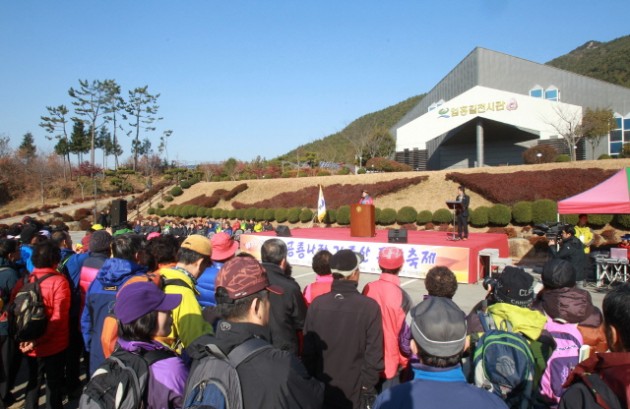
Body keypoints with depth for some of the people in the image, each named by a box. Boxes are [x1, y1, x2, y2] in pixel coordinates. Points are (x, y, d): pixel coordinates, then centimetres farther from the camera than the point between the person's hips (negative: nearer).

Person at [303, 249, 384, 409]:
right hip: (354, 391, -2)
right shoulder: (370, 307, -18)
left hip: (322, 389, 3)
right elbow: (374, 354, -15)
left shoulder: (317, 304, -9)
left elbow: (308, 349, -3)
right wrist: (368, 386, -2)